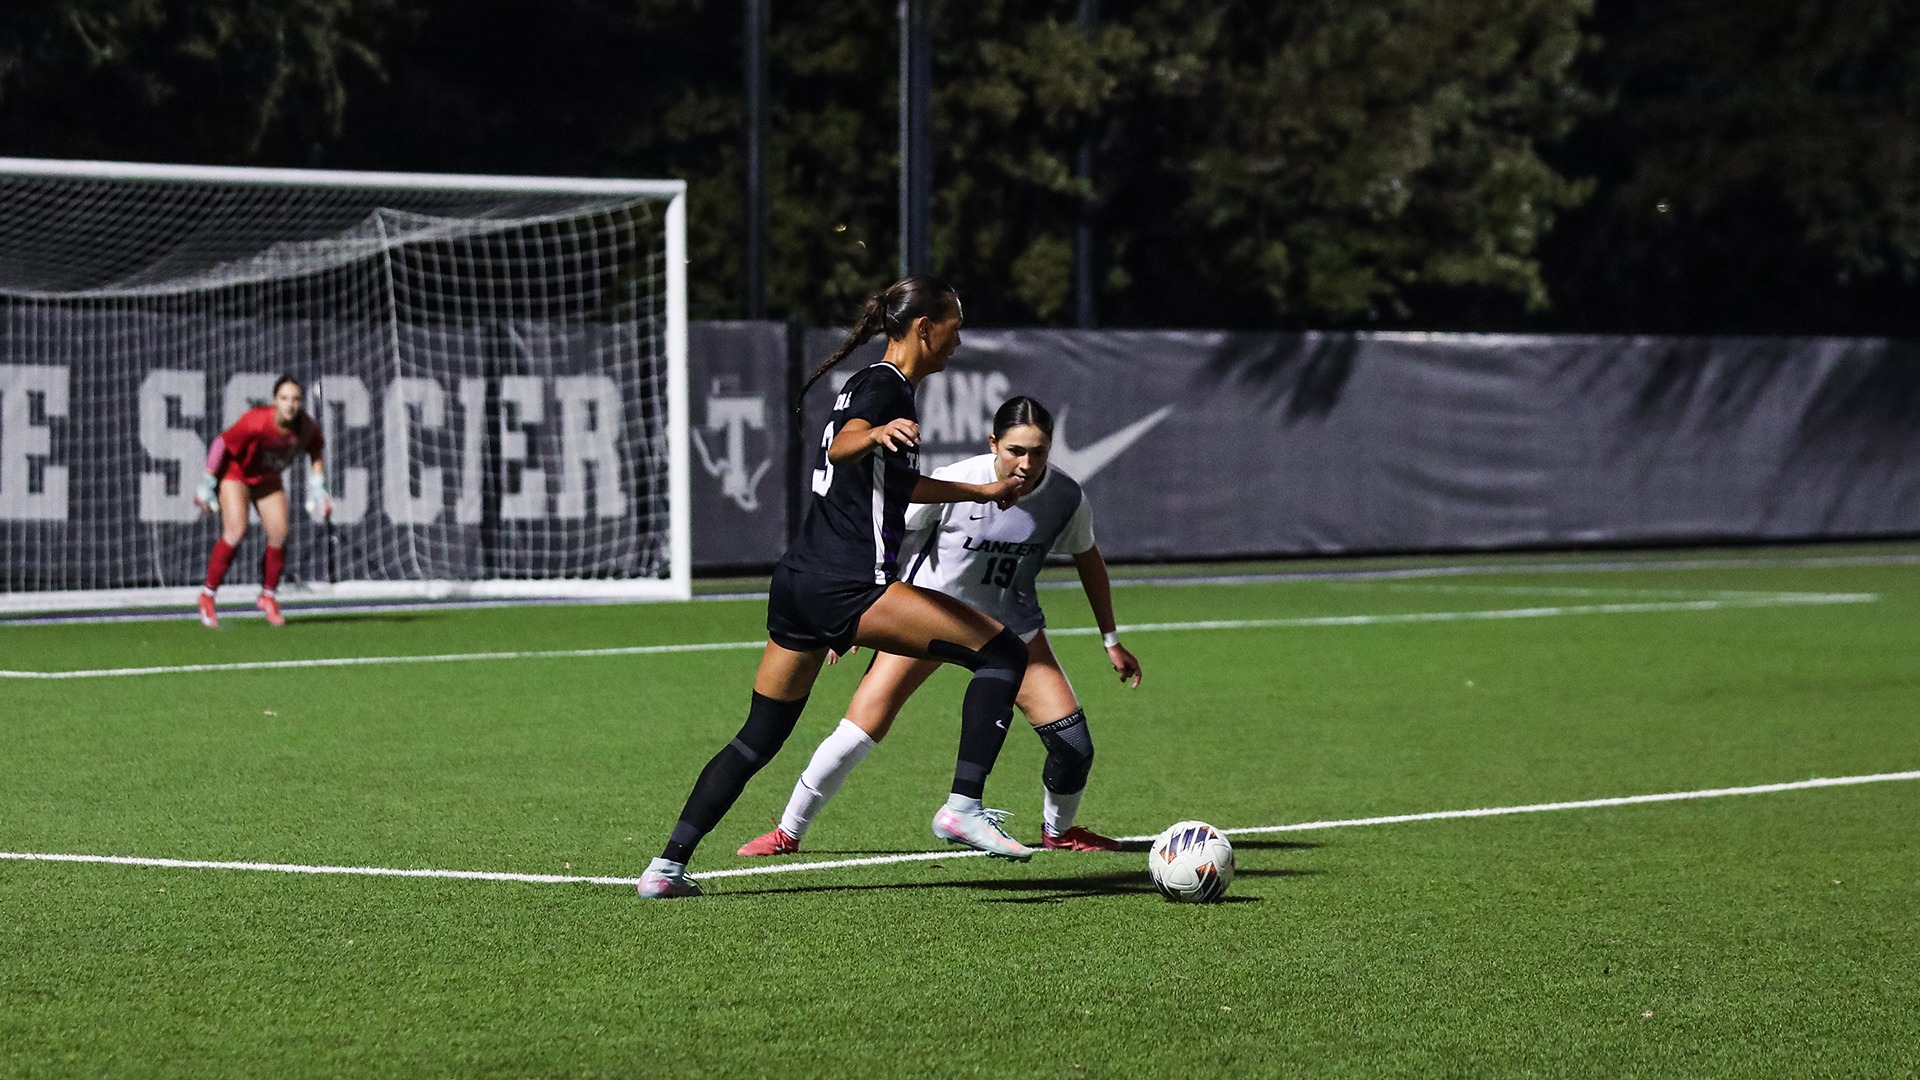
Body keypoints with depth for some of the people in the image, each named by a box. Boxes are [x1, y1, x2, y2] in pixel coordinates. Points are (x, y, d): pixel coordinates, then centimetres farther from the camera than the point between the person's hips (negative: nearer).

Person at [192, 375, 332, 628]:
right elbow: (221, 443, -22)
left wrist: (317, 491, 2)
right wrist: (207, 485, -17)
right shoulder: (257, 421, -33)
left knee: (279, 534, -6)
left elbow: (316, 454, 5)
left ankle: (268, 597, 16)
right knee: (236, 531, -22)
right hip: (235, 474, -5)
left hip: (268, 480, 5)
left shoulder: (307, 429, -18)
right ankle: (207, 596, -9)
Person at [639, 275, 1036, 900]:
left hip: (797, 584, 10)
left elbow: (899, 484, 40)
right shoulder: (885, 386, -6)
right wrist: (876, 433, -49)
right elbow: (840, 448, -27)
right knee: (1003, 653, -13)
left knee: (759, 738, 16)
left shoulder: (880, 385, 23)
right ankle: (963, 806, -23)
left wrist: (981, 492, 51)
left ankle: (667, 866, 13)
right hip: (845, 585, -10)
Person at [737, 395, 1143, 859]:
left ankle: (1058, 830, 24)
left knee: (1075, 746, -8)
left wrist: (1111, 640, 11)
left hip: (1013, 631, 3)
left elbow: (1088, 559, 5)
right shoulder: (953, 482, -25)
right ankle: (788, 833, 7)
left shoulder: (1067, 498, -15)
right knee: (858, 733, -12)